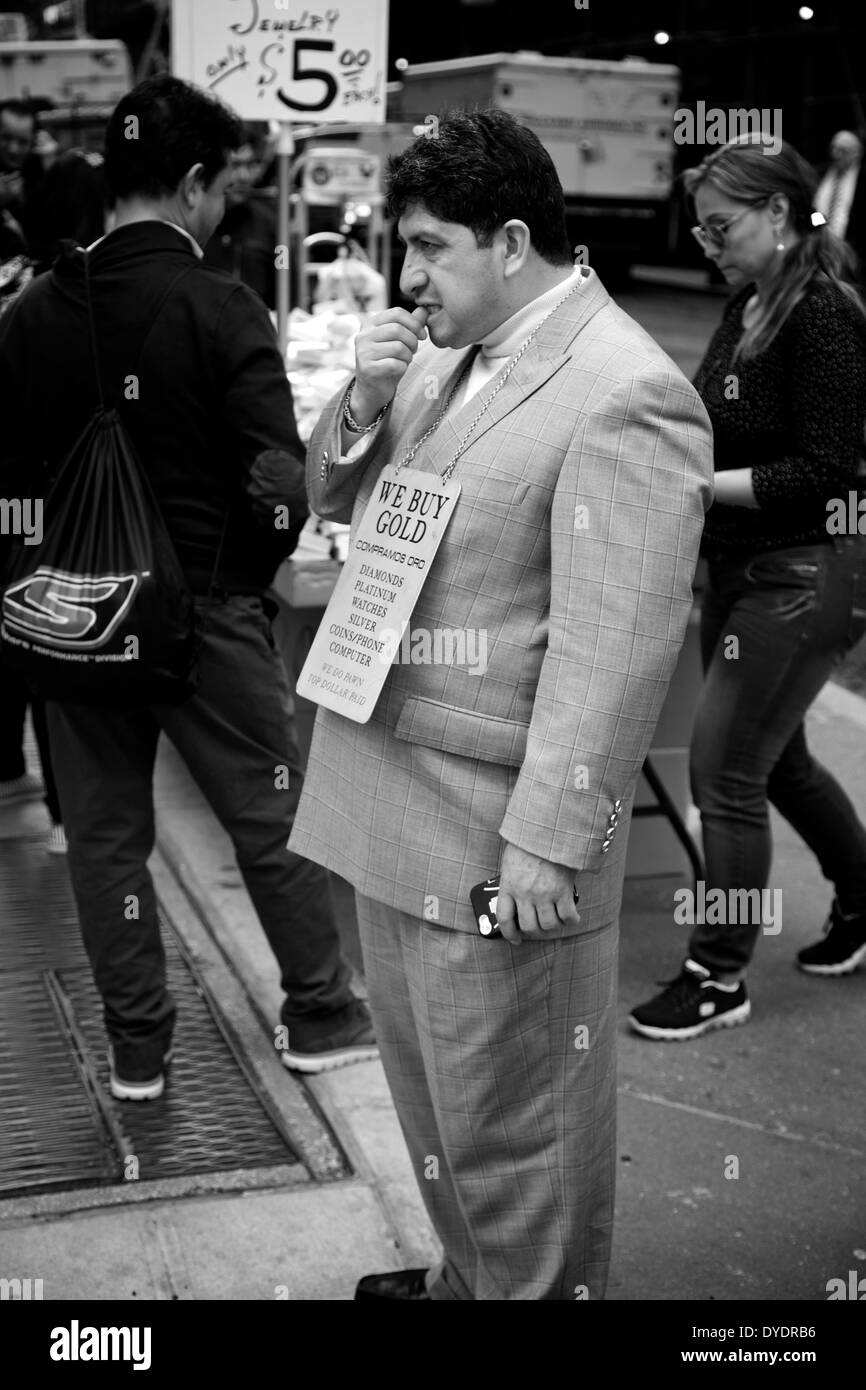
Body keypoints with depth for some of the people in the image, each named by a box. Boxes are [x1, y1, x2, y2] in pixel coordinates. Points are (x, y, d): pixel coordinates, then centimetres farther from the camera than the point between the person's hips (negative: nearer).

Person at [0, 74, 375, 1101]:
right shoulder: (220, 311, -14)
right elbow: (279, 483, -20)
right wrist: (252, 573, -2)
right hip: (203, 610, -4)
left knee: (104, 831, 13)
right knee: (271, 818, 12)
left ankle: (136, 1051, 24)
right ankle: (320, 1017, 26)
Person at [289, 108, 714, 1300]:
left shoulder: (626, 395, -18)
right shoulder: (445, 354, 9)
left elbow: (611, 653, -22)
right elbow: (333, 500, 17)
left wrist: (543, 843, -21)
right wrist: (362, 401, -3)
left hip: (495, 825, -9)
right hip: (390, 796, 9)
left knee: (507, 1115, 8)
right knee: (428, 1076, 24)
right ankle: (466, 1276, 45)